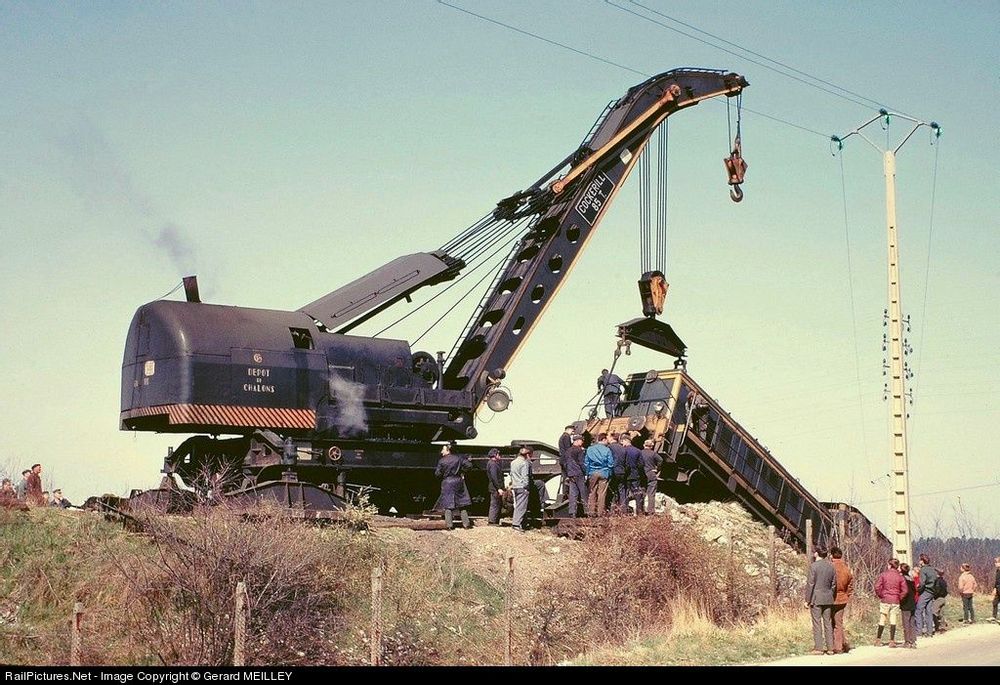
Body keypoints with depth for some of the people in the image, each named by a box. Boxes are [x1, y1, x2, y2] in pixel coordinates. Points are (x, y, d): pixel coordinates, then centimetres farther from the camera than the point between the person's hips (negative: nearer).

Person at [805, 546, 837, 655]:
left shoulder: (814, 566, -11)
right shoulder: (831, 566, 6)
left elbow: (810, 584, -11)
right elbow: (834, 584, 10)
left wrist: (807, 600, -6)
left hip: (816, 598, -5)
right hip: (828, 598, 5)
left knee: (817, 623, -1)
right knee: (828, 623, 9)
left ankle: (818, 648, -2)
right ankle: (830, 648, 10)